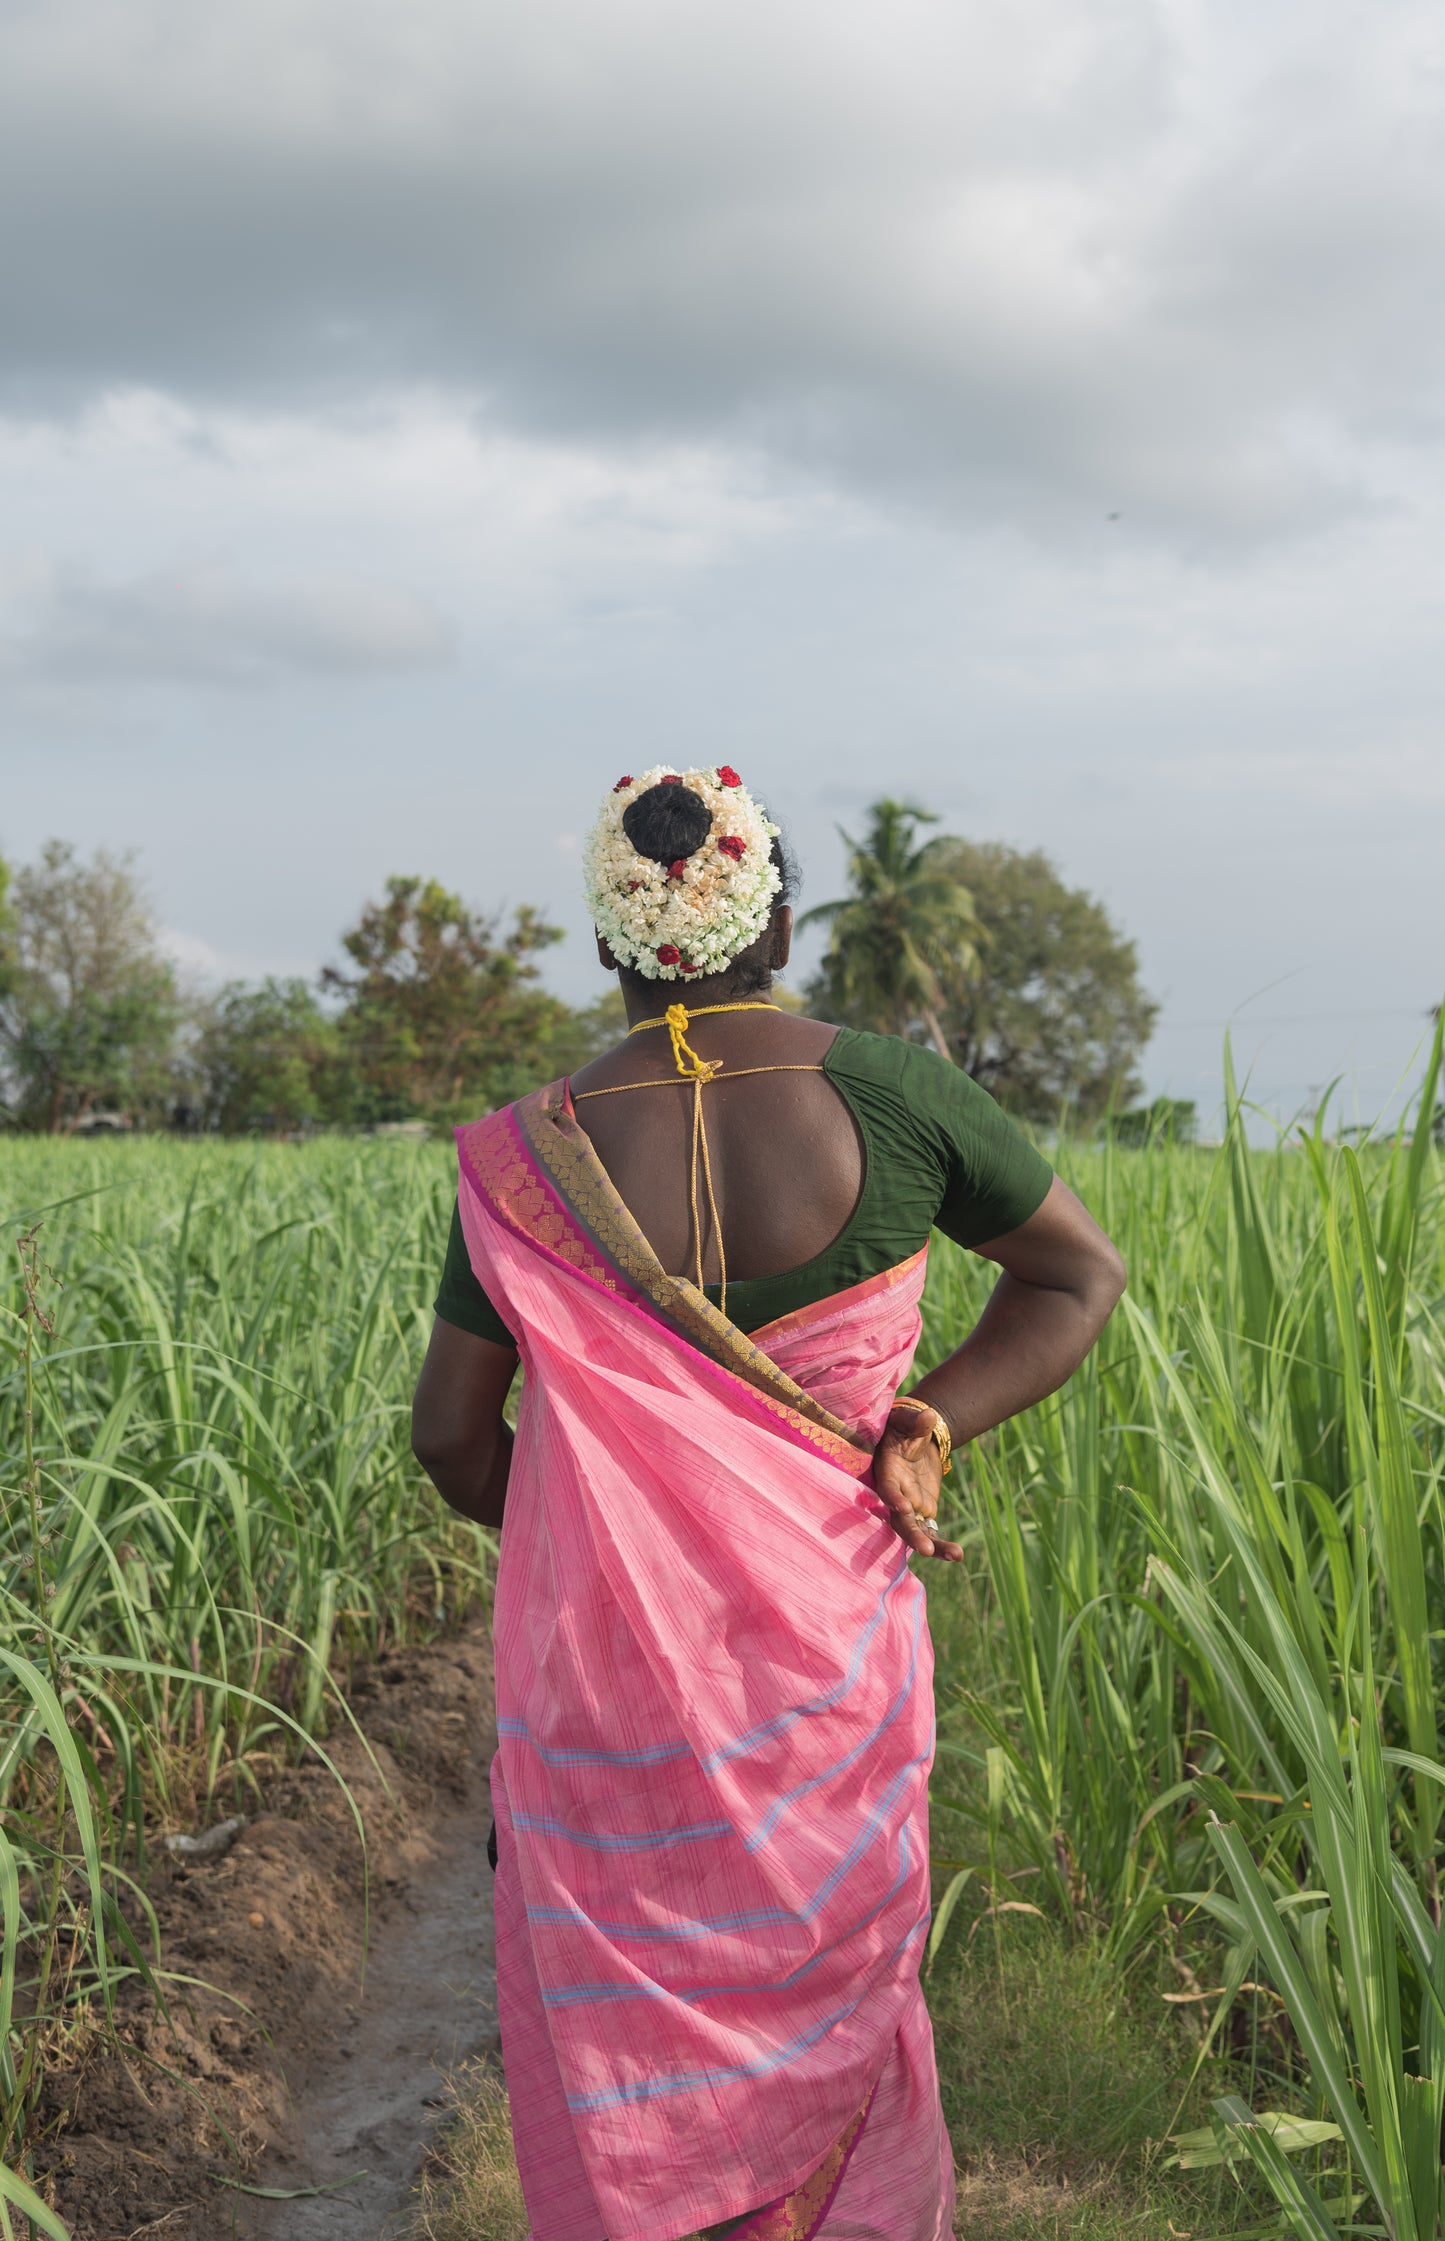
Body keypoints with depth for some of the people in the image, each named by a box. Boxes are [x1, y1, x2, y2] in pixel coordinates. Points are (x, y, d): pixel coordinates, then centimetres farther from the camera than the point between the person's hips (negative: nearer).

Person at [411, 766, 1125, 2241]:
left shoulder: (533, 1157, -9)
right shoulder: (885, 1094, -11)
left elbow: (452, 1432, -3)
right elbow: (1081, 1273, 1)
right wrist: (926, 1428, -3)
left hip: (597, 1640, 0)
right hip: (822, 1645, 0)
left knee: (614, 2000, 17)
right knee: (824, 1975, 20)